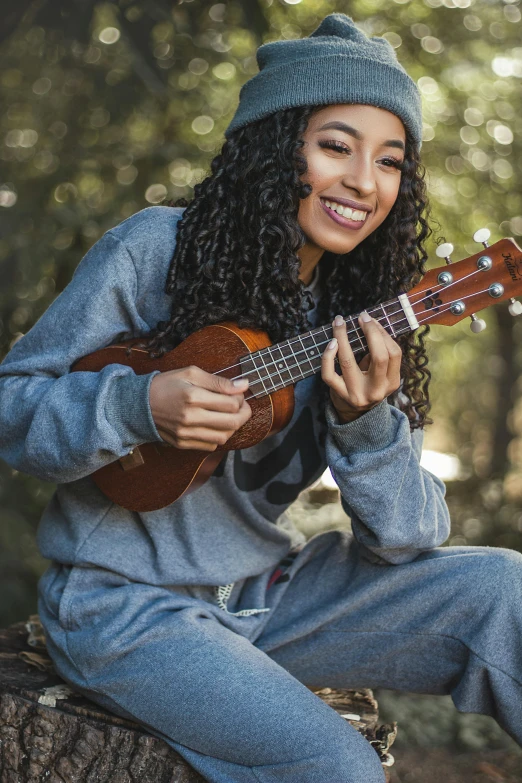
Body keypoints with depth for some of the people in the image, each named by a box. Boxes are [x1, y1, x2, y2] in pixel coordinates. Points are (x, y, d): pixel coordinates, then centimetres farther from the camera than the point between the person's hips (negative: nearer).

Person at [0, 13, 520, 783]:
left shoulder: (362, 324, -1)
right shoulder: (154, 251, -13)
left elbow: (407, 537, -5)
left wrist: (367, 423, -24)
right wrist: (141, 405, -25)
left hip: (264, 595, 5)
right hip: (124, 604, -4)